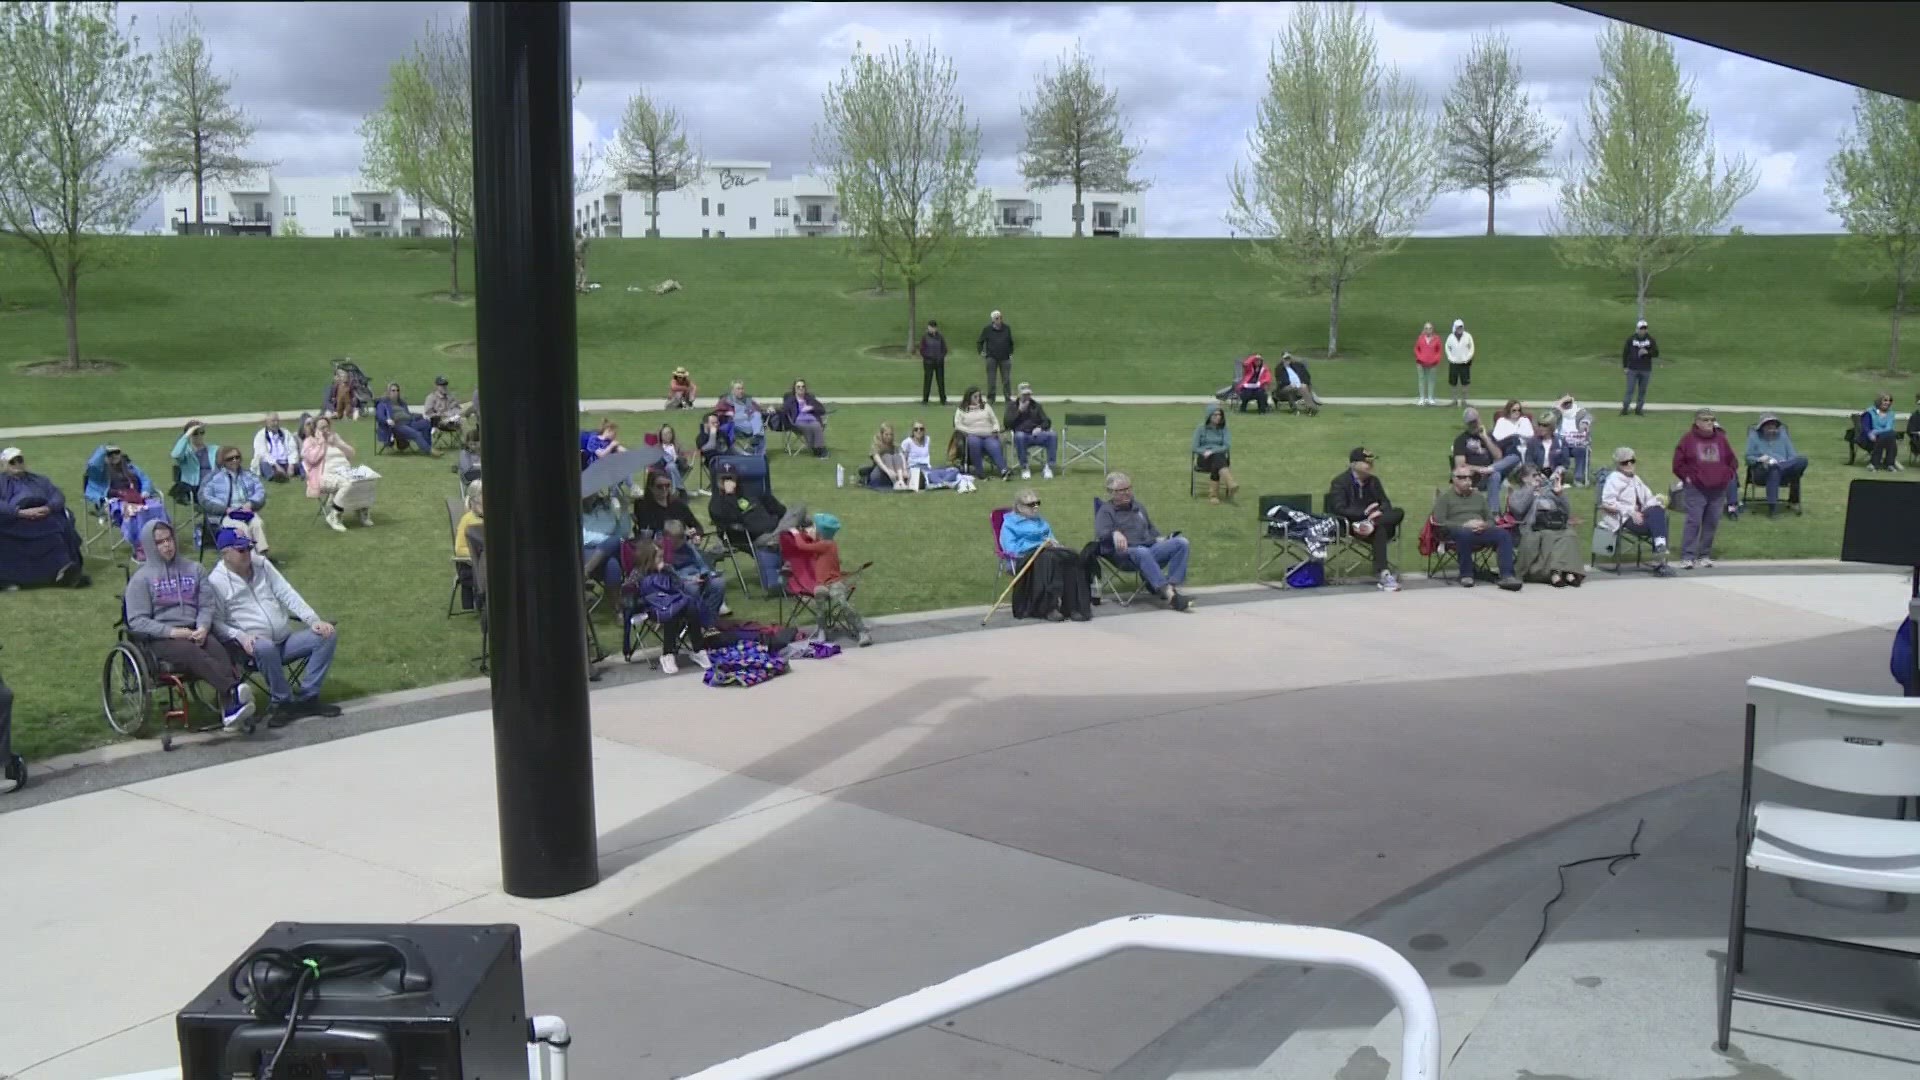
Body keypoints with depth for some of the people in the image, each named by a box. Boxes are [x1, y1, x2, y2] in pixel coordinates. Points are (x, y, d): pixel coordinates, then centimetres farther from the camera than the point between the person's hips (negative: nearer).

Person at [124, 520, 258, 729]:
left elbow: (207, 604, 12)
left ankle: (230, 711, -50)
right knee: (194, 654, -37)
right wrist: (171, 631, -16)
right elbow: (137, 621, -2)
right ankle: (235, 688, -55)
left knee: (219, 652, -32)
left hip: (195, 631, 3)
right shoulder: (141, 578, 6)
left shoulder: (194, 569, 17)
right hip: (160, 639, -2)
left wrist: (203, 627, -10)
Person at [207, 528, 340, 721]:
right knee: (265, 647, -40)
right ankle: (283, 701, -20)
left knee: (327, 636, -14)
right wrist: (240, 636, -23)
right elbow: (216, 622, -4)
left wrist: (314, 620, -6)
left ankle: (307, 697, -13)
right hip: (253, 646, -6)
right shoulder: (216, 581, -4)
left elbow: (288, 594, 6)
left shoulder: (262, 565, 11)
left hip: (286, 640, 6)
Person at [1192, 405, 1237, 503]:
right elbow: (1195, 448, 2)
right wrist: (1206, 452, -17)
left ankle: (1213, 495, -40)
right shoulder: (1201, 429, 8)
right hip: (1203, 459, -1)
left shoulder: (1224, 430, 10)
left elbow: (1227, 446, -5)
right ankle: (1230, 484, -57)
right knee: (1218, 459, -37)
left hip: (1219, 458, 1)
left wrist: (1212, 451, -20)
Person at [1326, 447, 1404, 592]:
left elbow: (1385, 502, 11)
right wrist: (1365, 512, -27)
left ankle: (1371, 524, -43)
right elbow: (1340, 510, -17)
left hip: (1371, 518, 6)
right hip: (1351, 523, -6)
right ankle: (1383, 574, -43)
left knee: (1399, 512, -20)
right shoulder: (1340, 482, -6)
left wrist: (1380, 512, -14)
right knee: (1379, 530, -36)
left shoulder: (1373, 480, 14)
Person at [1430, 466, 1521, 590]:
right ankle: (1466, 575, -25)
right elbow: (1439, 522, -4)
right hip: (1457, 532, -4)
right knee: (1465, 533, -42)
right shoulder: (1444, 497, 10)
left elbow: (1491, 519, 22)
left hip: (1480, 532, 5)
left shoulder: (1479, 496, 26)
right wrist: (1464, 525, -16)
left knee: (1504, 534, -26)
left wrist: (1484, 525, -4)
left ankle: (1506, 576, -35)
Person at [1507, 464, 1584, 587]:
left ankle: (1569, 572, -48)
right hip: (1534, 529, -4)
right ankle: (1554, 572, -53)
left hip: (1558, 527, 4)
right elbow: (1518, 509, -3)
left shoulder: (1548, 491, 33)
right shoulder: (1517, 493, 23)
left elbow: (1567, 512, 23)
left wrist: (1560, 493, 10)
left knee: (1569, 536, -30)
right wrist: (1531, 488, 2)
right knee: (1548, 537, -36)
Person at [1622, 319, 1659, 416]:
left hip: (1646, 370, 2)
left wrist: (1647, 352, -16)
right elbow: (1625, 353, 4)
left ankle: (1639, 409, 13)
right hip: (1632, 369, -2)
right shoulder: (1631, 339, 0)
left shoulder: (1651, 340, 3)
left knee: (1642, 390, 6)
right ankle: (1624, 408, -1)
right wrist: (1625, 366, 0)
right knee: (1630, 389, -5)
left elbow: (1656, 353, 3)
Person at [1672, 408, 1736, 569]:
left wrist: (1728, 476, 5)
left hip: (1718, 489, 4)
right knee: (1693, 522, -9)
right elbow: (1678, 463, 0)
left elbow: (1732, 461, 17)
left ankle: (1705, 555, 17)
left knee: (1712, 523, 6)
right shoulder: (1688, 439, -2)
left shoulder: (1721, 439, 9)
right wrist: (1687, 477, -6)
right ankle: (1687, 557, -8)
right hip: (1695, 489, -4)